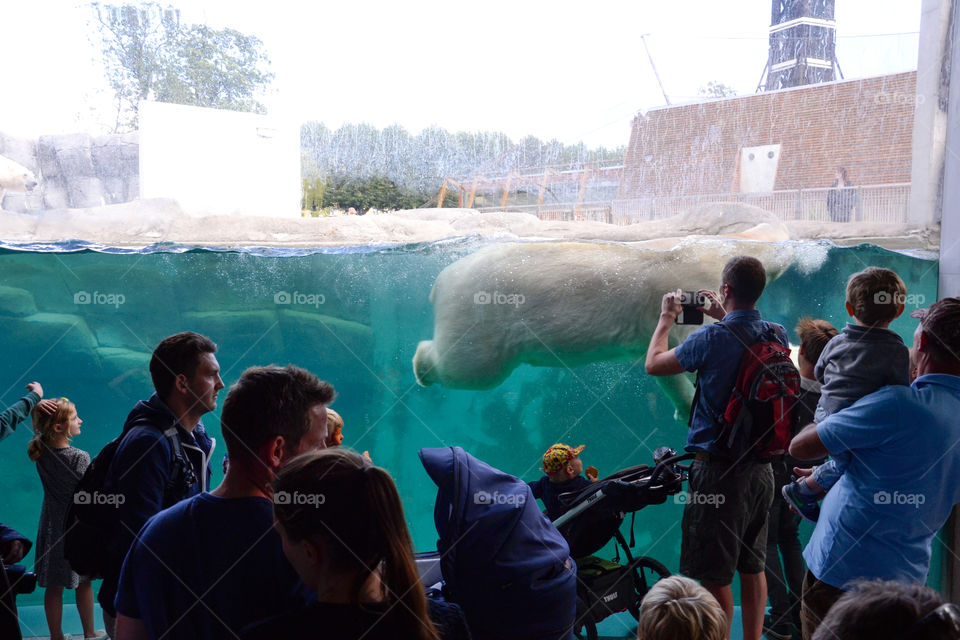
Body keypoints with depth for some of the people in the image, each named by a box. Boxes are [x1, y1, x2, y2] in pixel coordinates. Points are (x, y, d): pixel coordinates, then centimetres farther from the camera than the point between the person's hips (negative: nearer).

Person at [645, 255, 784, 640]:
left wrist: (667, 317, 10)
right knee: (753, 568, 18)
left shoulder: (712, 338, -18)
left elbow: (653, 364, -4)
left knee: (715, 576, 3)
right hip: (761, 467, 7)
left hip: (718, 468, -7)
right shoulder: (778, 335, 0)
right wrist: (724, 319, 26)